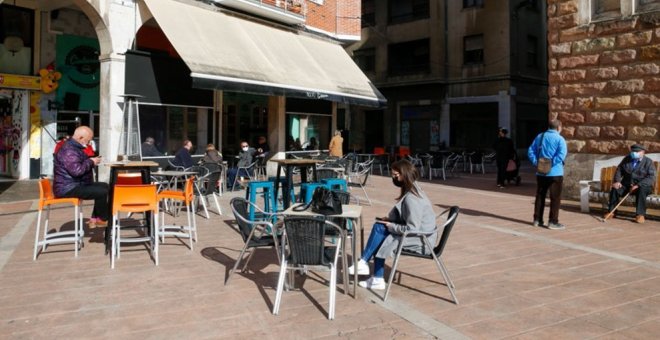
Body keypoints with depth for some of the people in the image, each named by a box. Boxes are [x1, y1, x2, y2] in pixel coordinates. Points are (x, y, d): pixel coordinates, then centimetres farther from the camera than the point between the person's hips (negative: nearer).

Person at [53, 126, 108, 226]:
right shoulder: (68, 150, -21)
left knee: (104, 186, 14)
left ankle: (95, 218, 13)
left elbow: (81, 163, 29)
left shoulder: (74, 147, 16)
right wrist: (91, 162, -16)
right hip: (68, 188, -12)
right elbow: (77, 170, -32)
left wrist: (91, 161, 9)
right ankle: (103, 219, 1)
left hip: (76, 184, 12)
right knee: (102, 192, -22)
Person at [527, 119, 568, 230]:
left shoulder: (539, 137, 8)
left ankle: (537, 219, 17)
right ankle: (553, 222, 4)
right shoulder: (559, 139, -9)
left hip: (540, 173, 5)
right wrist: (551, 163, -13)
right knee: (555, 197, 3)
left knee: (540, 196, 13)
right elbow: (562, 154, -23)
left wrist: (536, 162, 0)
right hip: (555, 173, -5)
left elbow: (530, 151, 5)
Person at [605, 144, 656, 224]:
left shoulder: (648, 162, -6)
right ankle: (611, 211, -16)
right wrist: (617, 181, -12)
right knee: (615, 189, -22)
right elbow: (619, 170, 8)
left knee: (641, 190, -37)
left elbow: (651, 177, -16)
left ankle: (640, 215, -34)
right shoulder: (627, 159, 8)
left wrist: (638, 185, -29)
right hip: (627, 185, 4)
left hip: (643, 186, -4)